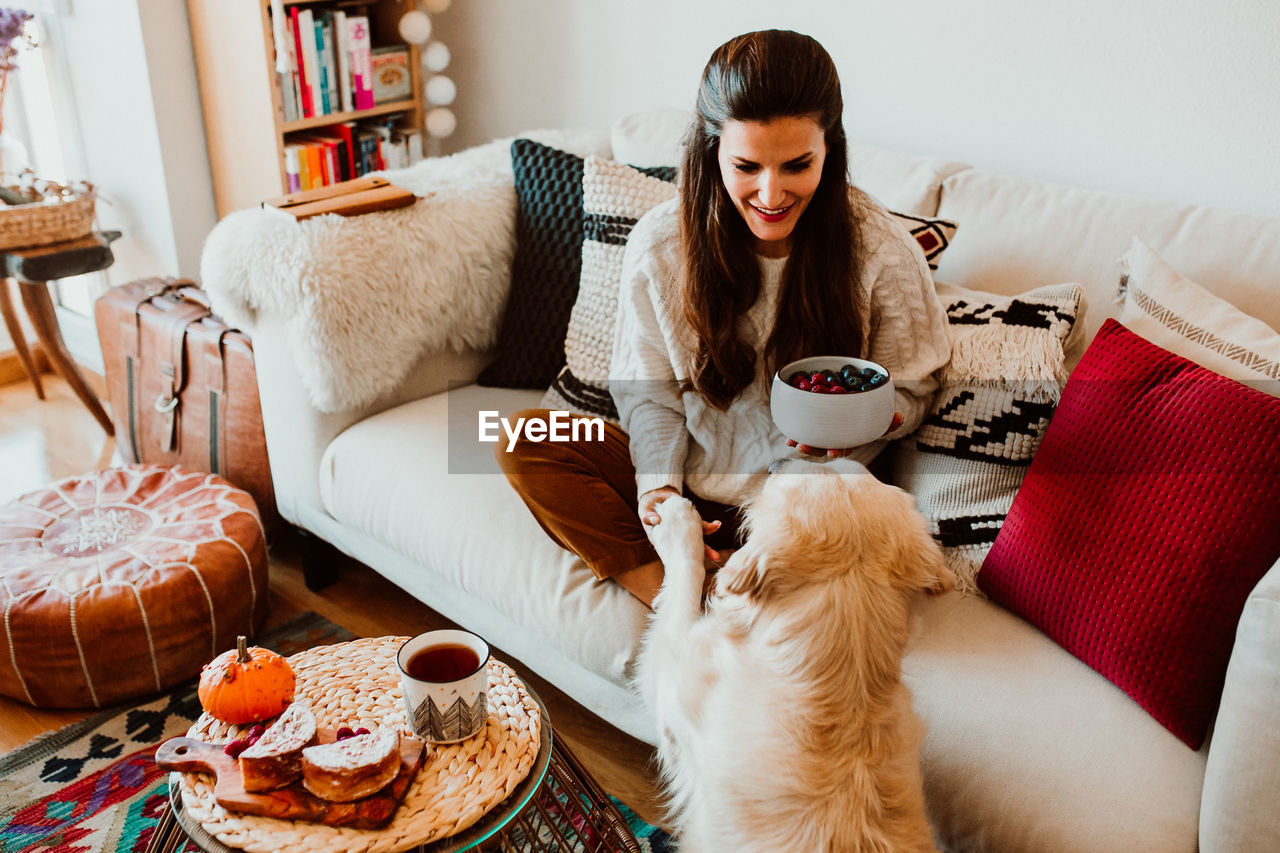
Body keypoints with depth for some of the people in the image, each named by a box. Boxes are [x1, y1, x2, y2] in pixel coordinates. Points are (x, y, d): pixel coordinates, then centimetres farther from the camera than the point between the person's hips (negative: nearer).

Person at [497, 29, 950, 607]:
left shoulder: (884, 253, -14)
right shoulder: (659, 243, -9)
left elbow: (908, 390, 2)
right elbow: (646, 388, 2)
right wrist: (657, 484, -15)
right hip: (685, 477, 3)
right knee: (522, 441, -16)